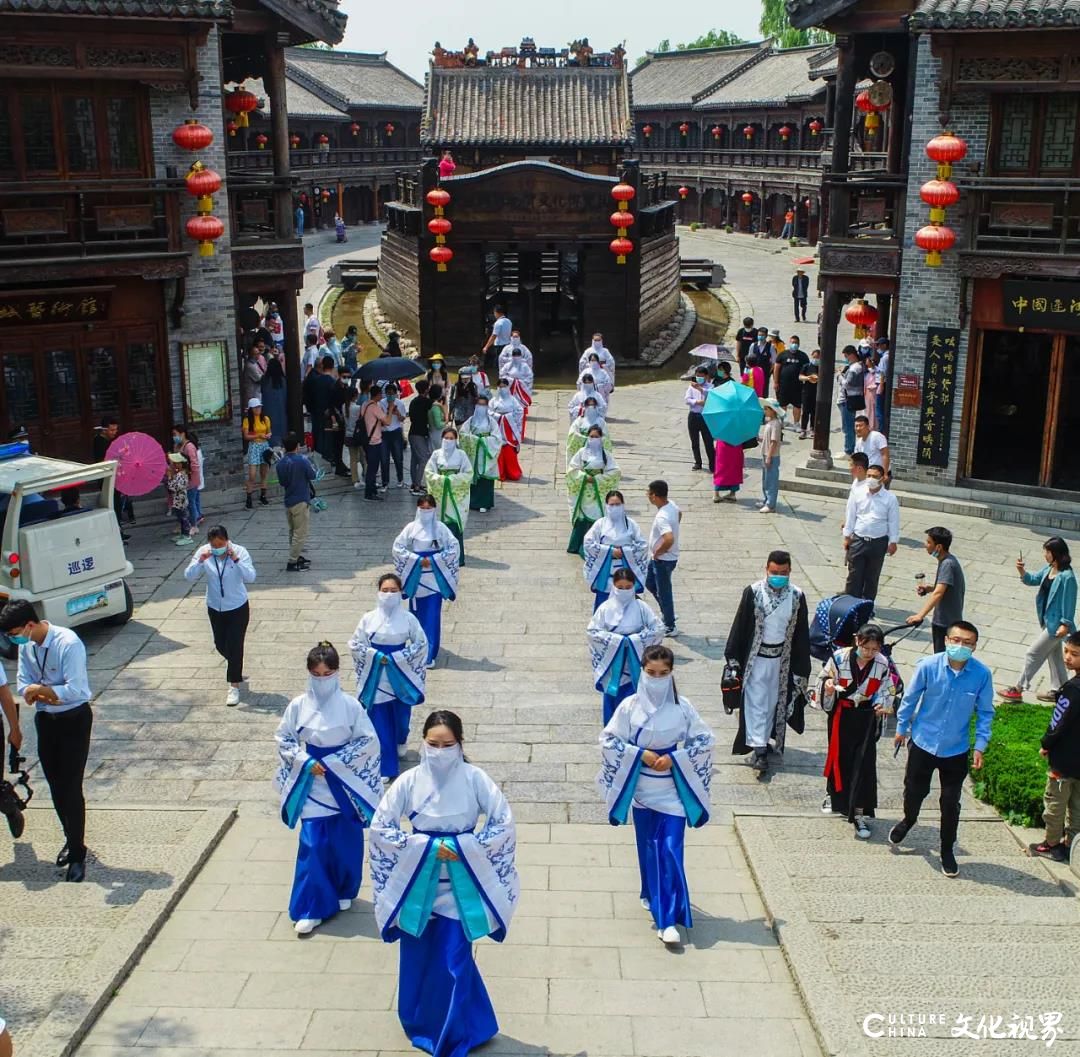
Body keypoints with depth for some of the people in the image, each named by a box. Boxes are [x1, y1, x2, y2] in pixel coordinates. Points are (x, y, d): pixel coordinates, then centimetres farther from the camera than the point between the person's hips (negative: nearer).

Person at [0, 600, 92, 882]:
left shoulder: (68, 643, -25)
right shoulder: (25, 645, -4)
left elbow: (75, 690, -27)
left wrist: (39, 690, -22)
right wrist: (41, 694, -18)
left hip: (74, 720, -6)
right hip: (45, 719, 7)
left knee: (71, 788, -3)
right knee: (55, 786, 15)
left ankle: (77, 853, 10)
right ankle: (72, 840, 35)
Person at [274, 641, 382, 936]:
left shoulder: (350, 705, -11)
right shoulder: (298, 705, -6)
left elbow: (368, 741, -9)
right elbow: (283, 739, 3)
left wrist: (334, 762, -15)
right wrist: (305, 762, -12)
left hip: (344, 783, 0)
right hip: (312, 784, 1)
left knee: (345, 842, 11)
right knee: (312, 845, -2)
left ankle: (343, 892, 34)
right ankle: (311, 908, 5)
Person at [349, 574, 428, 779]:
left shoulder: (408, 618, -8)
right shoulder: (369, 618, -5)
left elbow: (421, 644, -4)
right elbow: (355, 644, 0)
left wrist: (395, 658, -12)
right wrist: (377, 656, -13)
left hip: (401, 675, 0)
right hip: (375, 676, 0)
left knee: (401, 713, 15)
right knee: (379, 720, 2)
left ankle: (400, 743, 49)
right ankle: (385, 766, 10)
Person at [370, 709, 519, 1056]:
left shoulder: (473, 779, -12)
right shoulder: (410, 780, -11)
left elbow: (504, 822, -8)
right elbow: (380, 826, -7)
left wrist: (464, 847, -16)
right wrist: (426, 846, -14)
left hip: (459, 883, -1)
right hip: (417, 882, 2)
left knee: (454, 961, 0)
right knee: (418, 957, 13)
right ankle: (421, 1023, 37)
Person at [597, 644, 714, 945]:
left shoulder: (682, 707, -7)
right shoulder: (630, 706, -8)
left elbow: (704, 740, -1)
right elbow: (608, 740, -5)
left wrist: (674, 758, -14)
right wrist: (641, 754, -15)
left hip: (672, 789, -1)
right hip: (641, 788, 1)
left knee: (671, 850, -7)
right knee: (648, 846, 14)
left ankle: (669, 919, -6)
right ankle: (653, 896, 37)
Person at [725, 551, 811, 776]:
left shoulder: (797, 596, -6)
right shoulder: (753, 592, -12)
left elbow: (801, 633, 1)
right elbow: (740, 626, -6)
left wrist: (801, 668, 3)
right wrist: (733, 658, -4)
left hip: (782, 660, 3)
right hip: (756, 658, -3)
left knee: (773, 701, 14)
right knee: (756, 702, -4)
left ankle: (764, 740, 31)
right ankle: (759, 749, -2)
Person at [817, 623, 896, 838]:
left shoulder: (882, 664, -9)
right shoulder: (839, 657, -15)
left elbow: (885, 692, 6)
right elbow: (823, 679, -3)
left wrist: (883, 706, -12)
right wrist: (828, 686, -25)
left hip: (867, 717, 1)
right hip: (841, 714, -1)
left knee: (864, 764, -3)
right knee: (839, 757, 11)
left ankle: (859, 814, 4)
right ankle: (834, 796, 40)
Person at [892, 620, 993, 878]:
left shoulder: (982, 674, -16)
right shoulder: (928, 666, -19)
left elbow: (985, 712, -3)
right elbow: (910, 698, -3)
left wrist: (980, 746, -5)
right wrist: (901, 727, 7)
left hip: (956, 750, 0)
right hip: (922, 742, 0)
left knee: (951, 803, 10)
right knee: (914, 790, 18)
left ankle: (948, 851, 31)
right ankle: (908, 820, 52)